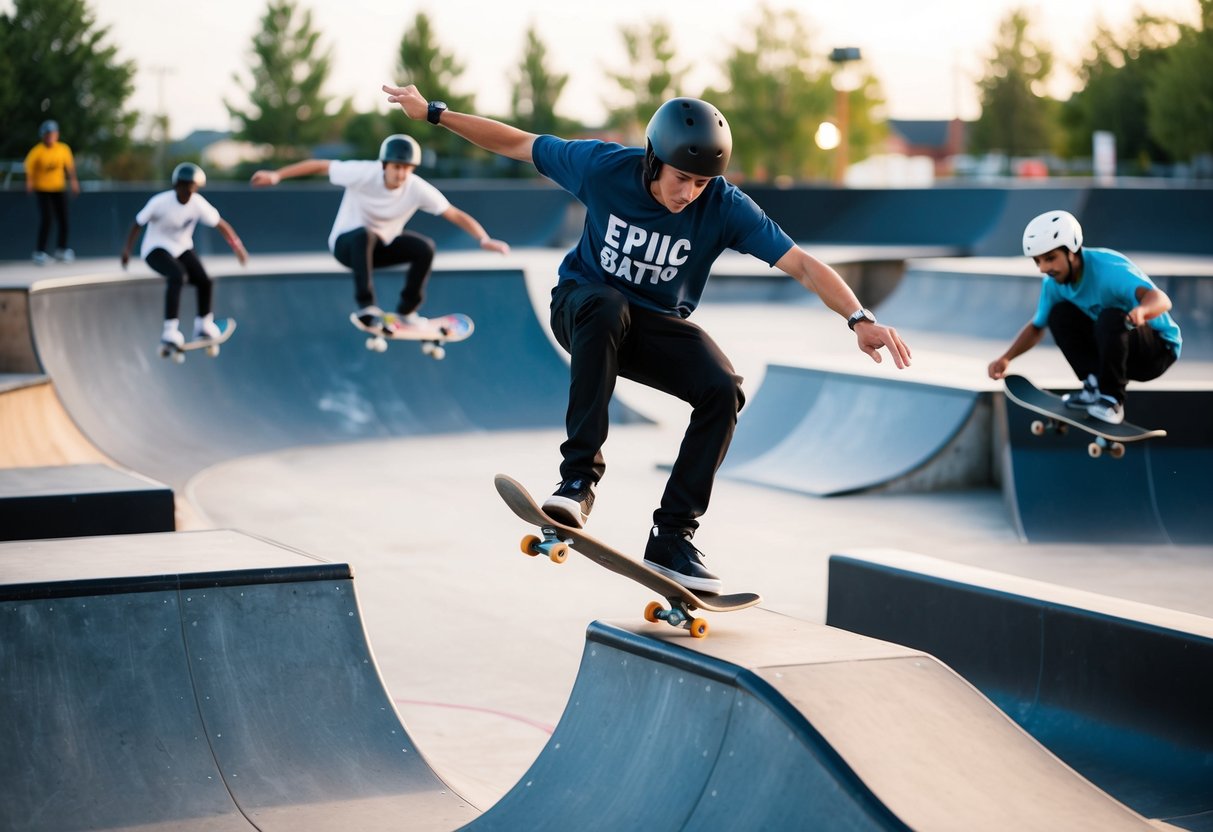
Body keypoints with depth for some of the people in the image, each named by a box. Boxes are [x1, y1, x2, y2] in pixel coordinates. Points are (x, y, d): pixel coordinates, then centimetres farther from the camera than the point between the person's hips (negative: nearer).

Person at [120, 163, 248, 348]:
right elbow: (138, 223, -11)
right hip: (156, 249, -5)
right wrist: (127, 248, -12)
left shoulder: (198, 204, -12)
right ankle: (170, 330, -31)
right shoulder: (160, 202, -22)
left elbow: (220, 224, -6)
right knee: (178, 275, -32)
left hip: (182, 248, 5)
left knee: (204, 281, -9)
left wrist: (237, 246, -14)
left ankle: (203, 324, 16)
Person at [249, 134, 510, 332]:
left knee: (424, 248, -21)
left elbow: (456, 215, -21)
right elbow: (319, 165, -20)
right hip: (346, 244, -3)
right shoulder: (364, 173, -27)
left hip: (381, 247, 4)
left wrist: (484, 239, -36)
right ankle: (366, 306, -33)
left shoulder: (418, 189, -20)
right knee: (365, 235, -38)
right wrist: (276, 175, -27)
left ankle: (407, 312, -3)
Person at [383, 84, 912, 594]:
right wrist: (433, 113, -3)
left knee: (723, 390, -26)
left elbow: (802, 265, -27)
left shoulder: (725, 207, -20)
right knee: (607, 305, -39)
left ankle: (672, 537, -15)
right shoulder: (605, 167, -19)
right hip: (583, 304, -1)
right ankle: (579, 478, -37)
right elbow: (517, 143, -7)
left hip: (659, 328, 1)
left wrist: (859, 318, -41)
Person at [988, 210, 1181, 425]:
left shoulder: (1108, 269, -29)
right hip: (1115, 345, 7)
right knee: (1060, 314, -12)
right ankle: (1095, 385, -11)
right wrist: (1006, 358, -5)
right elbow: (1037, 327, 11)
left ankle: (1112, 399, -21)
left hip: (1160, 347, -7)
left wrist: (1141, 310, -69)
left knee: (1111, 318, -36)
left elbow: (1162, 300, -45)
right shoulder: (1054, 282, -6)